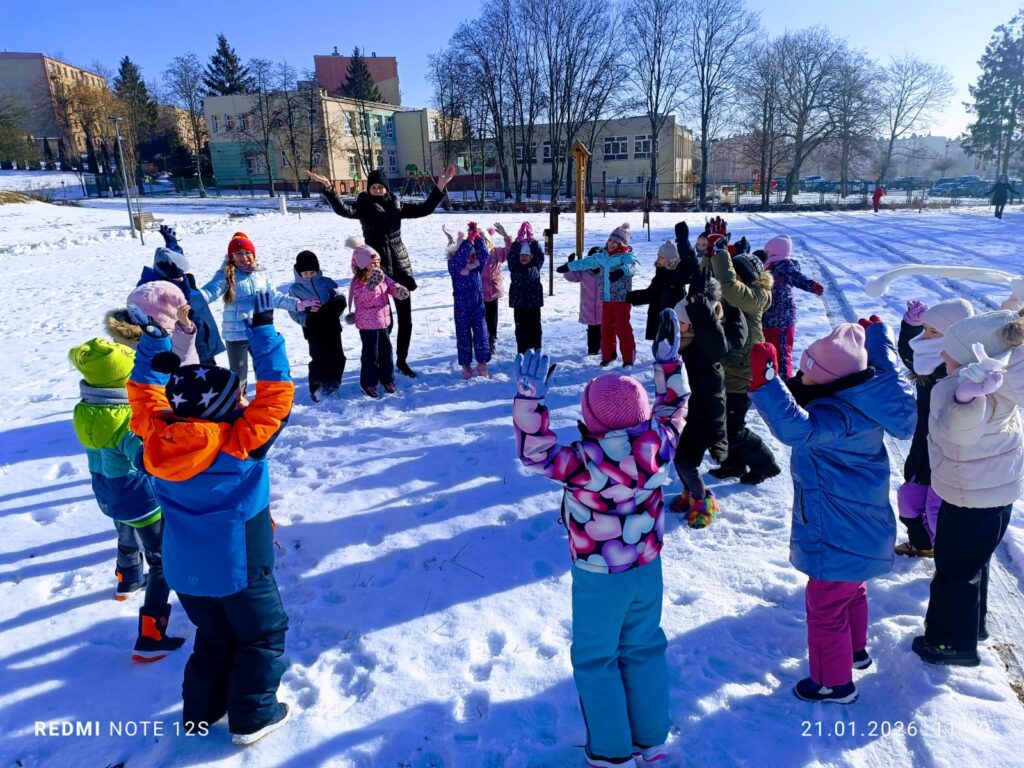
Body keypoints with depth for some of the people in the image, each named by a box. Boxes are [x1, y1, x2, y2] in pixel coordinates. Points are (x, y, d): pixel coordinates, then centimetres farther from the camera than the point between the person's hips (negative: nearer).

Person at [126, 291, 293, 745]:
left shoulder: (157, 436, -12)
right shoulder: (241, 441, -25)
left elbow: (143, 392, 4)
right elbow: (276, 394, -23)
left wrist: (153, 338, 4)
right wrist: (263, 331, -21)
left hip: (184, 570, 6)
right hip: (239, 568, -5)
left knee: (214, 636, 27)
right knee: (262, 635, 17)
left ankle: (200, 711, 38)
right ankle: (252, 716, 24)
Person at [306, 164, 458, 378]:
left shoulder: (397, 206, 8)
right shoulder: (363, 207, -2)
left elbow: (425, 208, 8)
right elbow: (343, 209, -20)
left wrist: (440, 186, -1)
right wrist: (328, 188, -36)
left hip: (400, 266, 4)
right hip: (376, 268, -4)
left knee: (405, 319, 7)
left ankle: (402, 360, 22)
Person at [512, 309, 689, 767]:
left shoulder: (587, 463, -33)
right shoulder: (659, 443, -18)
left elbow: (536, 452, -25)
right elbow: (672, 406, 0)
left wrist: (529, 398, -33)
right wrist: (668, 359, 6)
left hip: (599, 578, -5)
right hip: (647, 567, 6)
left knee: (595, 661, 15)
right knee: (645, 650, 23)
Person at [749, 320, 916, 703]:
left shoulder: (837, 416, -33)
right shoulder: (865, 402, -6)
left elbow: (795, 427, -52)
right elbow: (884, 363, 15)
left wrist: (765, 380, -55)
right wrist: (876, 329, 31)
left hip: (839, 539, -10)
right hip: (863, 528, 10)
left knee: (826, 605, 7)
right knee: (852, 591, 31)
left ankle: (834, 683, 25)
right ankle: (856, 650, 52)